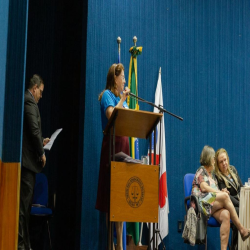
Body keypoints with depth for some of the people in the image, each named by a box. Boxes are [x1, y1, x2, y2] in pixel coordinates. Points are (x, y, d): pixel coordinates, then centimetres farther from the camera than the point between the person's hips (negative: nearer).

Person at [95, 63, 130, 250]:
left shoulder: (121, 95, 19)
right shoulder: (107, 95, -2)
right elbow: (111, 115, -20)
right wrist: (122, 99, -12)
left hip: (123, 142, 8)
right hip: (112, 142, -8)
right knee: (111, 189, -8)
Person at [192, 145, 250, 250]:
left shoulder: (213, 174, 30)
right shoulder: (201, 171, 8)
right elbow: (204, 187, -7)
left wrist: (221, 191, 2)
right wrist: (221, 193, -8)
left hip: (215, 205, 6)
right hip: (202, 203, -6)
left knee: (226, 215, -29)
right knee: (225, 196, -31)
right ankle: (241, 229, -27)